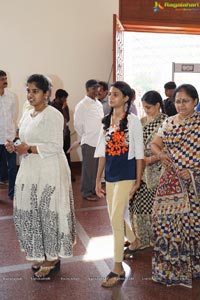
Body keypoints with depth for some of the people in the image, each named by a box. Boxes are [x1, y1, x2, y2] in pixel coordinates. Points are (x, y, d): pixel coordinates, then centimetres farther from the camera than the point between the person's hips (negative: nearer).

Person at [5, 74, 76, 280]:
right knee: (31, 214, 12)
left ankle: (53, 258, 17)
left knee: (48, 214, 1)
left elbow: (55, 146, -17)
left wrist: (29, 149, -22)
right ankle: (42, 254, 29)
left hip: (50, 172, -8)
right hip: (30, 171, 8)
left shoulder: (53, 115, -11)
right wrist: (15, 148, 0)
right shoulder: (27, 115, 14)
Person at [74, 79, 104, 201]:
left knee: (98, 167, 15)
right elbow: (78, 124, -8)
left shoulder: (99, 104, 11)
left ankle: (95, 188, 29)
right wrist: (86, 136, 1)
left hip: (100, 141, 6)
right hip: (89, 142, -6)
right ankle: (86, 192, 15)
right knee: (88, 168, 3)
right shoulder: (82, 105, -10)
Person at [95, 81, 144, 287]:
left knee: (116, 218, -9)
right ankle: (135, 242, 44)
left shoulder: (132, 121, -7)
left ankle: (118, 268, 3)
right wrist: (98, 180, 10)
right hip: (110, 175, 6)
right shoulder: (107, 121, 9)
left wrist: (138, 181, -9)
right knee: (115, 217, 15)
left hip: (126, 175, -6)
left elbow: (139, 153, -7)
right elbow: (102, 152, 10)